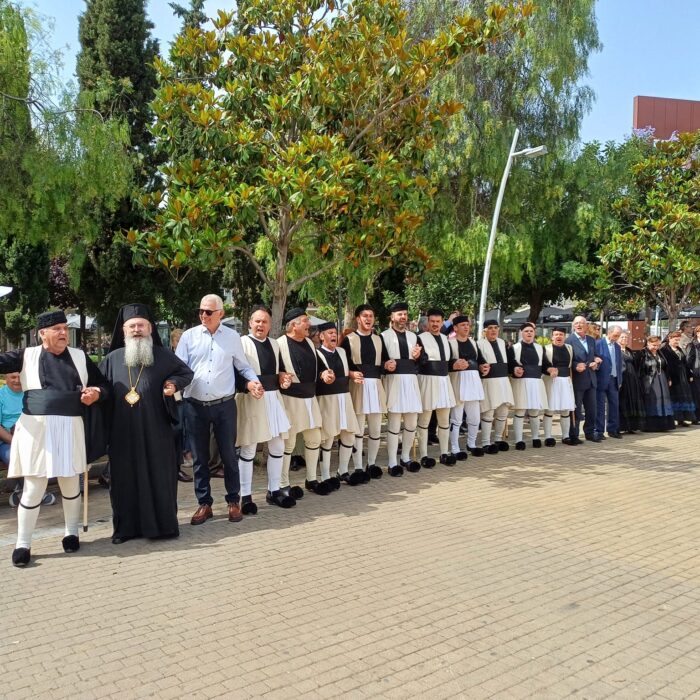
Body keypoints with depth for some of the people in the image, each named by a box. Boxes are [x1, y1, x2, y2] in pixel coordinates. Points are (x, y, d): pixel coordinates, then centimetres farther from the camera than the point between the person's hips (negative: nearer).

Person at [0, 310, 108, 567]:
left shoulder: (80, 356, 8)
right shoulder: (27, 355, 3)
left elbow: (103, 385, 12)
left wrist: (96, 393, -7)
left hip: (70, 428, 2)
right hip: (36, 429, -2)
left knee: (71, 483, 12)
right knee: (33, 488, 2)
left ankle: (71, 533, 31)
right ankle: (22, 544, 17)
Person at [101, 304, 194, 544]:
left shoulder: (163, 356, 2)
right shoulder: (113, 359, 7)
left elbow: (186, 373, 12)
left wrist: (173, 384, -7)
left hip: (155, 431, -1)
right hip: (123, 433, 2)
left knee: (158, 476, 4)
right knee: (125, 478, 7)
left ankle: (163, 524, 16)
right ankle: (126, 526, 18)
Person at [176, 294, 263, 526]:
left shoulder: (232, 337, 3)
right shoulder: (189, 336, 3)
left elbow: (243, 366, 9)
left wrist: (254, 381, -9)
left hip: (224, 405, -1)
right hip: (195, 406, 1)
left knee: (229, 454, 7)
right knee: (200, 457, 10)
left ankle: (233, 501, 22)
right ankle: (204, 504, 23)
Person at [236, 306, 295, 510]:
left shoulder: (274, 344, 14)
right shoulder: (242, 343, -6)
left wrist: (282, 377, 4)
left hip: (273, 398, 6)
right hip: (250, 400, -6)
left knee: (278, 446, 11)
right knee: (248, 449, 1)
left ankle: (273, 491, 25)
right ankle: (246, 496, 12)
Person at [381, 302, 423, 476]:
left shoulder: (413, 336, 17)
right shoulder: (384, 336, 1)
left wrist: (417, 357, -1)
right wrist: (385, 365, -22)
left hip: (411, 380, 5)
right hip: (393, 380, -5)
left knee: (412, 422, 10)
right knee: (394, 423, -3)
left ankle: (406, 457, 26)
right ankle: (392, 463, 5)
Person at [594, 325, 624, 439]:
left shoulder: (617, 347, 14)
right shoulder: (598, 343, -6)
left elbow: (620, 364, 17)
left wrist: (620, 380, 13)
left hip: (614, 380, 6)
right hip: (602, 379, -6)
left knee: (615, 405, 8)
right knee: (600, 406, -2)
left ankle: (613, 429, 18)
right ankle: (599, 431, 3)